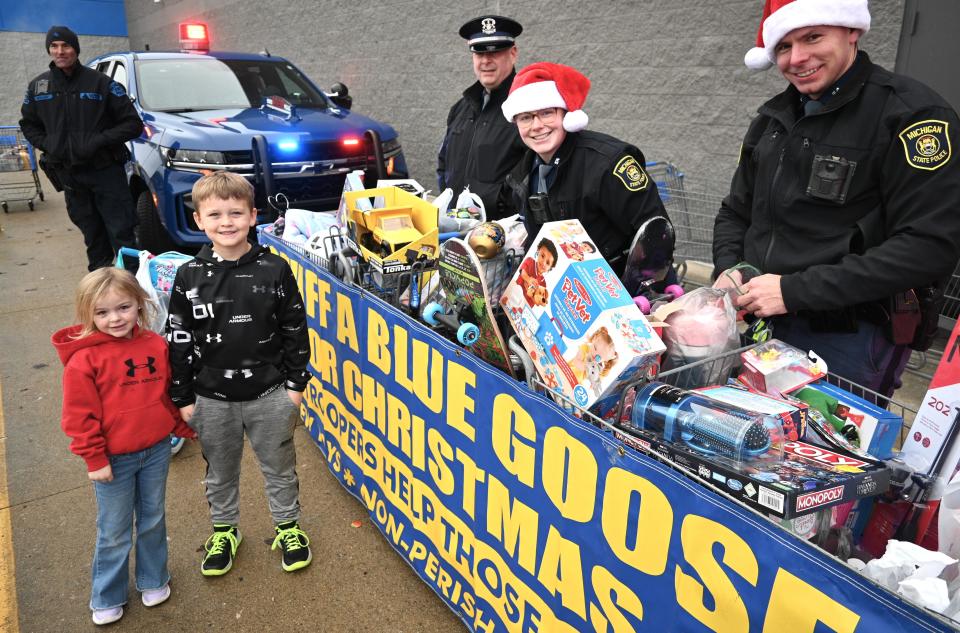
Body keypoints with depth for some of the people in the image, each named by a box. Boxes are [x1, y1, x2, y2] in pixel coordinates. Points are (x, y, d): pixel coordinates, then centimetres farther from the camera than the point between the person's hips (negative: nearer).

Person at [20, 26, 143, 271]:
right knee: (92, 235, 13)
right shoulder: (37, 86, 9)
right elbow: (28, 124, 20)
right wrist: (46, 144, 1)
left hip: (106, 170, -4)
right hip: (68, 174, 4)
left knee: (122, 233, -6)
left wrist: (100, 140, -16)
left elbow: (133, 123, -6)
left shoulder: (101, 82, -4)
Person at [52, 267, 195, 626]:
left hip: (156, 451, 4)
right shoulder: (84, 359, -16)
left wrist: (184, 429, 13)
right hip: (114, 459, -3)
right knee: (114, 533, 12)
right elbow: (79, 415, -13)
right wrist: (95, 459, -12)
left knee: (153, 520, 20)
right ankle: (107, 598, 34)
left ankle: (153, 580, 41)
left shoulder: (156, 345, -3)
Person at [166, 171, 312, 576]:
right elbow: (178, 342, -1)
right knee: (220, 471, 20)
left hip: (269, 394, -1)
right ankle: (224, 530, 43)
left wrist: (296, 383, -2)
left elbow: (295, 330, -3)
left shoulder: (274, 271, -9)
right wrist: (183, 398, 0)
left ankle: (288, 527, 38)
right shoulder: (190, 277, -6)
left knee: (279, 467, 16)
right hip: (212, 399, 2)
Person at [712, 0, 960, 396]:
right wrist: (728, 274, -4)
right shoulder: (774, 118, 10)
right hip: (759, 324, 6)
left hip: (847, 342, -6)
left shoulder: (911, 115, -11)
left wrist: (795, 290, -22)